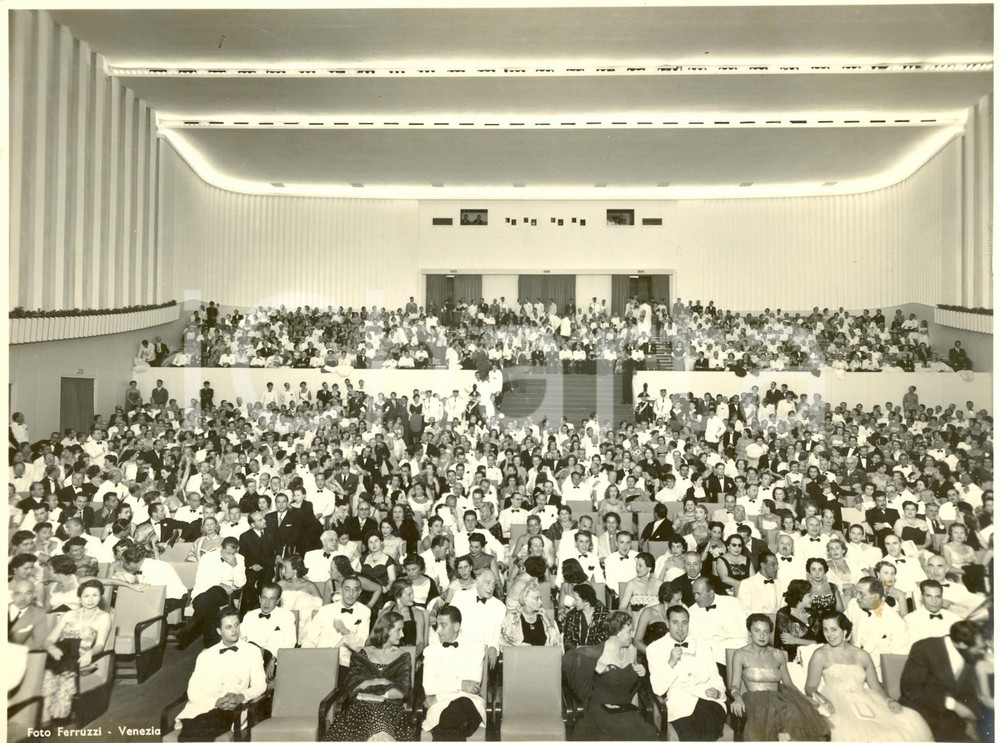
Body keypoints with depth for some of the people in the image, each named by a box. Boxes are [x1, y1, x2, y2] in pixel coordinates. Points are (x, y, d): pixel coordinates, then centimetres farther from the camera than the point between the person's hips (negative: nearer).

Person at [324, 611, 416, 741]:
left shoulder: (402, 658, 14)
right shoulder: (362, 654, 14)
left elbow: (402, 691, 1)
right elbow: (353, 685, 0)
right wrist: (381, 681, -5)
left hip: (391, 708, 0)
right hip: (361, 707, 0)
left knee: (382, 733, -35)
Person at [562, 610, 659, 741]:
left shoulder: (632, 650, 10)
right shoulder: (599, 652, -12)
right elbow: (569, 658, -22)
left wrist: (642, 673, 4)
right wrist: (595, 665, -25)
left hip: (625, 706, 6)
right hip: (600, 706, -6)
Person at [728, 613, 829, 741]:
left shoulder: (778, 655, 17)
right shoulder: (740, 654, 5)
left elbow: (789, 684, 18)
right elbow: (734, 686, -1)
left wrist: (804, 699, 1)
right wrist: (737, 698, -22)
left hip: (777, 698, 4)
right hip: (754, 700, -4)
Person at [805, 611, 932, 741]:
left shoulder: (862, 655, 16)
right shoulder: (820, 656, 4)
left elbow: (876, 686, 15)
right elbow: (810, 687, 0)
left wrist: (889, 700, -6)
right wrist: (821, 700, -22)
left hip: (865, 702, 5)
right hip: (838, 704, -5)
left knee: (910, 721, -18)